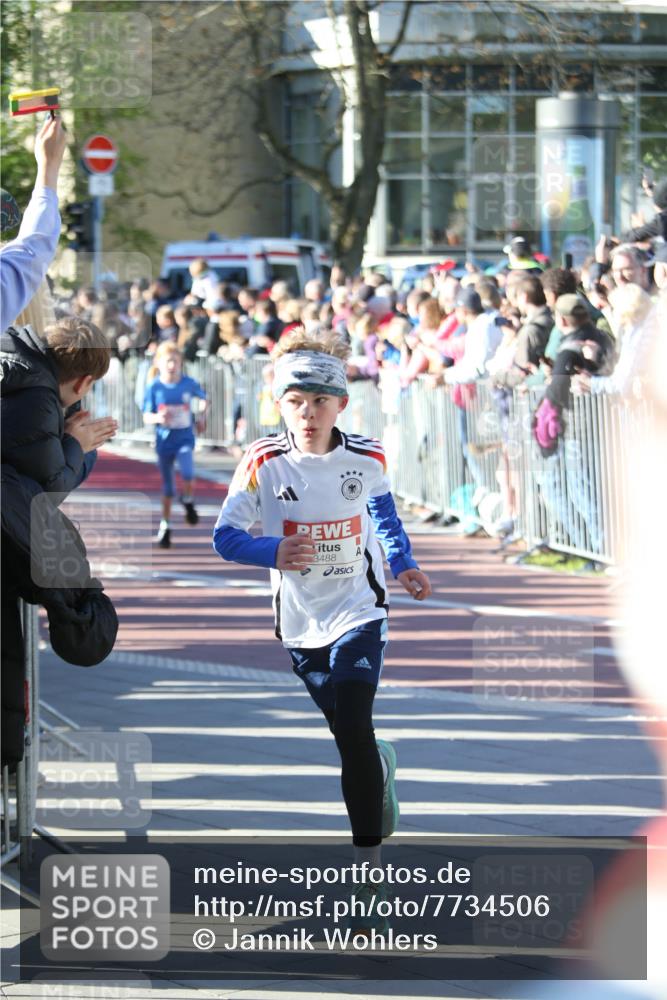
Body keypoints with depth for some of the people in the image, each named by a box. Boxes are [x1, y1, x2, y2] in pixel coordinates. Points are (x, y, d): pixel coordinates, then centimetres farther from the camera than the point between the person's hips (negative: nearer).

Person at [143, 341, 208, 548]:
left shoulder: (188, 383, -6)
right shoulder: (154, 387, -8)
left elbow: (203, 398, 15)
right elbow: (146, 416, -7)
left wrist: (202, 417, 3)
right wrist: (158, 418, -27)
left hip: (184, 438, 0)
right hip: (164, 440, 0)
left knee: (187, 472, -26)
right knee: (167, 486, 9)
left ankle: (188, 501, 5)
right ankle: (165, 526, 23)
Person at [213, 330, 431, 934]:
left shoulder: (367, 460, -5)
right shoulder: (264, 463, -11)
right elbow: (226, 536, -9)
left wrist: (403, 565, 5)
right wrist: (273, 552, -27)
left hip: (359, 611, -2)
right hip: (300, 622, 2)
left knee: (354, 734, -18)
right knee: (344, 736, 14)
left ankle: (368, 884, -17)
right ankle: (381, 768, 54)